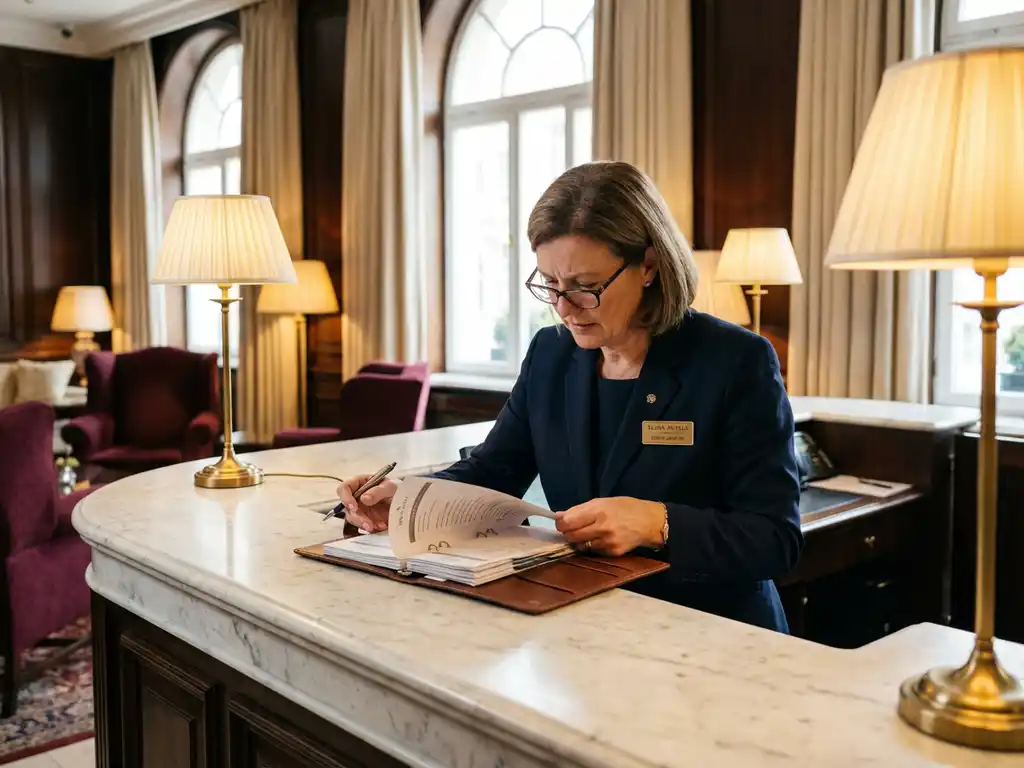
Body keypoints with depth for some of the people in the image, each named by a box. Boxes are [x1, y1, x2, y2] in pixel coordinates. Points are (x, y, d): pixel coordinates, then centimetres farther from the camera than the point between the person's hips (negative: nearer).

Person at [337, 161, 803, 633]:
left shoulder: (738, 363, -12)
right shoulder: (550, 354, 5)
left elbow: (777, 537, -13)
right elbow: (492, 473, 10)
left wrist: (656, 524, -28)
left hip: (711, 634, -2)